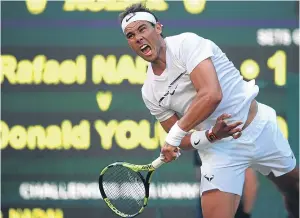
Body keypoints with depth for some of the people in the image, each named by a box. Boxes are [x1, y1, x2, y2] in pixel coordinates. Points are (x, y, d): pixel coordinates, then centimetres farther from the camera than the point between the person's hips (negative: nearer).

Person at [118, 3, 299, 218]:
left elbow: (211, 95, -30)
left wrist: (176, 133, -27)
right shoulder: (150, 93, -1)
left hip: (259, 127, -3)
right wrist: (209, 136, -19)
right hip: (219, 147, 3)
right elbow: (179, 140, 2)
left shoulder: (186, 43, -17)